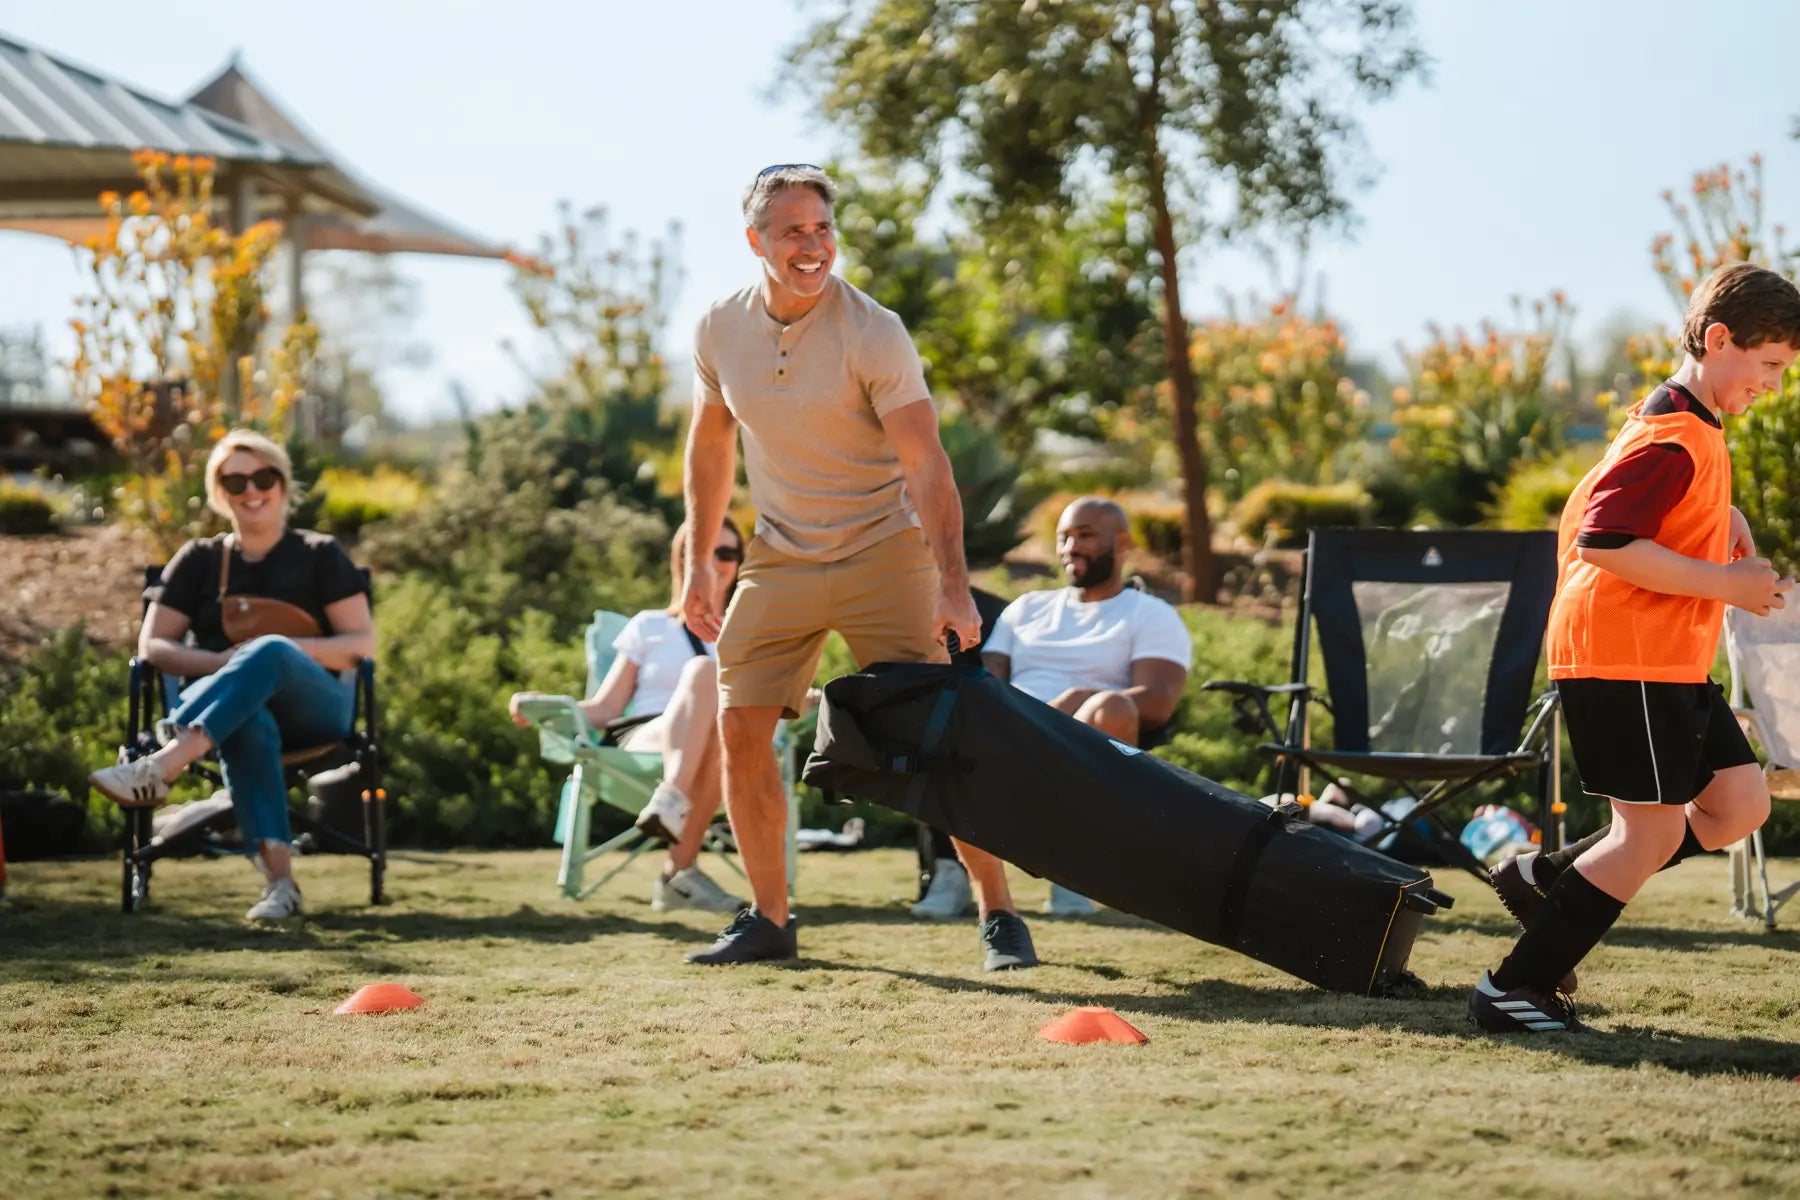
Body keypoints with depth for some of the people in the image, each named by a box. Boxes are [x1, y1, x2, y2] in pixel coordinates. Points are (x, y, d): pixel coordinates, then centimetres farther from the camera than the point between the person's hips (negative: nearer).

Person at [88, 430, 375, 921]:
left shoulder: (319, 556, 13)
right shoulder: (200, 560, 17)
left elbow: (363, 644, 4)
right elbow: (151, 647, 9)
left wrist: (288, 651, -14)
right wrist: (221, 663, -12)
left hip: (313, 707, -1)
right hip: (233, 712, 1)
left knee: (271, 652, -37)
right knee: (248, 724, -39)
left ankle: (160, 767, -55)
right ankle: (279, 882, -55)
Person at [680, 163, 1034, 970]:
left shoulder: (873, 334, -18)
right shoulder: (720, 330, -3)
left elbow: (927, 466, -21)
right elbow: (711, 443, 13)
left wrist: (953, 590, -30)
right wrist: (698, 563, 13)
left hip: (883, 551, -4)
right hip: (779, 559, 4)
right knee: (740, 729, -2)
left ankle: (998, 917, -1)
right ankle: (770, 919, 12)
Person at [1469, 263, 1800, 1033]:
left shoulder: (1696, 430, 15)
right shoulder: (1673, 439, -18)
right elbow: (1605, 542, -27)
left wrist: (1725, 526, 15)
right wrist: (1724, 584, -21)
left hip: (1671, 665, 10)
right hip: (1624, 658, -10)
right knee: (1653, 831, -7)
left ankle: (1558, 886, 14)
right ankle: (1515, 989, 1)